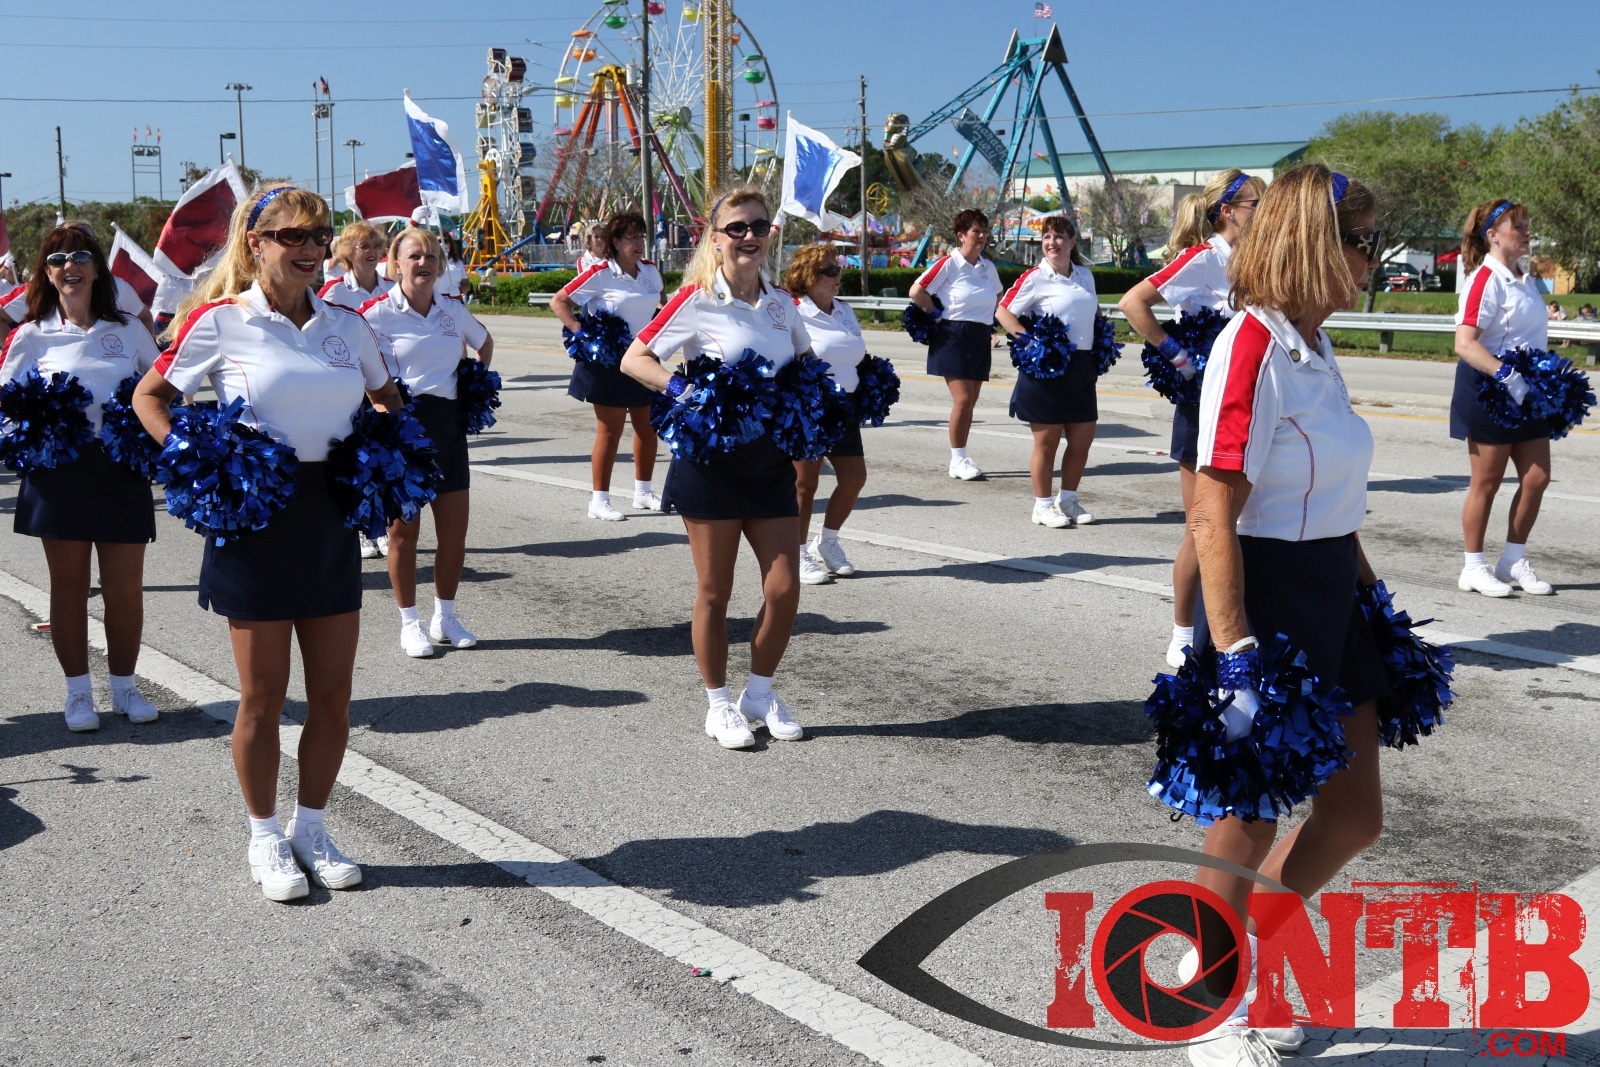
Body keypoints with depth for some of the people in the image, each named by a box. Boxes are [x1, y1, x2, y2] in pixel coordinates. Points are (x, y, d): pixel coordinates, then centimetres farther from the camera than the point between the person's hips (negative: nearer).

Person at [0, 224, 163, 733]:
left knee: (126, 587, 2)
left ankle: (124, 686, 19)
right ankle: (78, 692, 19)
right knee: (69, 585, 7)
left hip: (121, 467, 1)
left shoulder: (128, 330, 5)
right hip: (59, 471, -1)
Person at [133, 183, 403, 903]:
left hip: (332, 516, 4)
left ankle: (311, 827, 27)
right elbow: (150, 396, 3)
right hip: (256, 515, -4)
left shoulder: (345, 323, 5)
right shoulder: (221, 321, -6)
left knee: (333, 695, 8)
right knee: (263, 698, 6)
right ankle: (265, 838, 23)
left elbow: (388, 398, 21)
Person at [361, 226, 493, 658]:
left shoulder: (454, 309, 6)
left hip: (447, 423, 4)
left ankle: (446, 618, 22)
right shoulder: (378, 313, -9)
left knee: (454, 530, 6)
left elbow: (485, 344, 24)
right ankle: (410, 624, 16)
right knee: (403, 529, 4)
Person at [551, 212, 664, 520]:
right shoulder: (600, 274, -13)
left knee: (647, 427, 10)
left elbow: (661, 299, 25)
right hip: (608, 361, -6)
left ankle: (643, 492, 24)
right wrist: (580, 332, -20)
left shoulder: (650, 271, 4)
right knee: (610, 430, -2)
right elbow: (558, 301, -13)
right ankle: (599, 500, 6)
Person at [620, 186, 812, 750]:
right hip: (712, 456, -4)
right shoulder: (697, 300, -8)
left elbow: (804, 361, 23)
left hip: (771, 456, 5)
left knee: (784, 587, 3)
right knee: (714, 592, 6)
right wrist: (681, 390, -24)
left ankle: (760, 694, 24)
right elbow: (633, 359, -9)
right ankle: (719, 705, 21)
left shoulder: (781, 302, 6)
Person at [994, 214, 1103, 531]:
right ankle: (1043, 505, 14)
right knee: (1047, 440, 2)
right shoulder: (1035, 277, -8)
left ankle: (1068, 499, 24)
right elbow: (1003, 311, -9)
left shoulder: (1085, 275, 9)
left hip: (1082, 366, 6)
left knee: (1083, 439, 9)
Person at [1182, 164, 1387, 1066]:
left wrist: (1371, 594, 19)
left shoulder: (1315, 348, 8)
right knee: (1251, 821, 7)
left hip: (1330, 599, 9)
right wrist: (1235, 655, -26)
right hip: (1266, 598, -9)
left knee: (1356, 814, 16)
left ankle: (1235, 946, 36)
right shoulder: (1253, 348, -19)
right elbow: (1213, 515, -23)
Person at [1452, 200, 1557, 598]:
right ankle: (1474, 568, 13)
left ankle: (1514, 561, 20)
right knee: (1487, 481, 1)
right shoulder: (1486, 280, -15)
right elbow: (1465, 344, -25)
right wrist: (1506, 374, -33)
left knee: (1537, 478, 8)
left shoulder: (1525, 280, 12)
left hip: (1528, 393, 8)